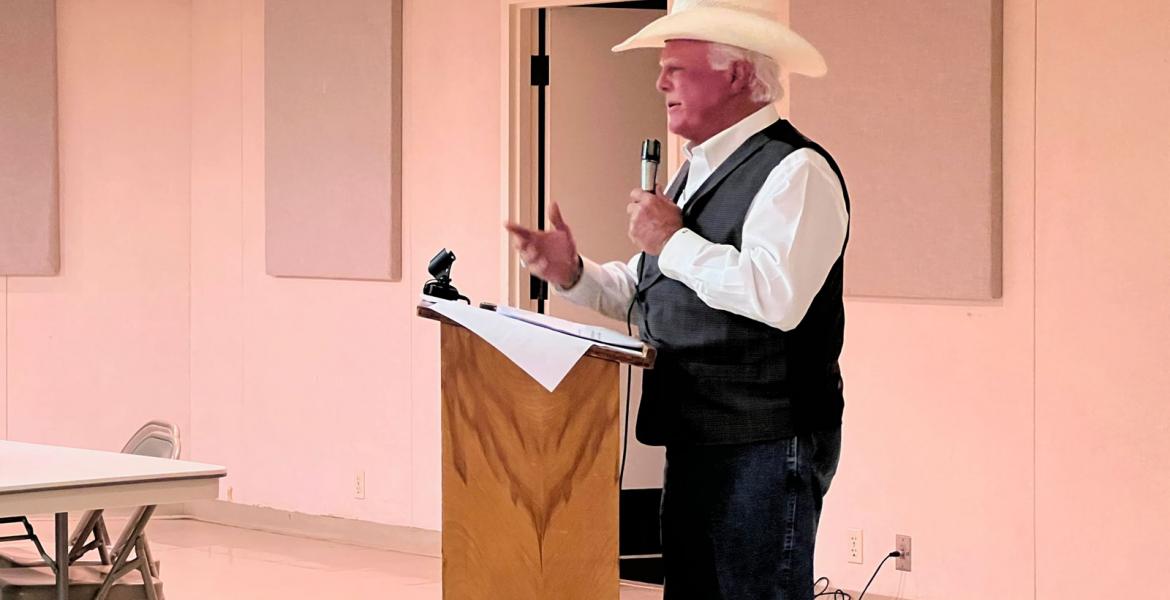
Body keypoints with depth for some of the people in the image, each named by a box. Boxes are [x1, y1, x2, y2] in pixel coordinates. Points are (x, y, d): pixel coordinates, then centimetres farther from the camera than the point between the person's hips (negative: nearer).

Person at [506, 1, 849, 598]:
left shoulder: (795, 171, -14)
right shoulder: (697, 172, 18)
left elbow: (778, 295, -29)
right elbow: (645, 293, 25)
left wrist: (673, 241, -19)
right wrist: (571, 273, 6)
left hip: (762, 449, -10)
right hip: (694, 444, 10)